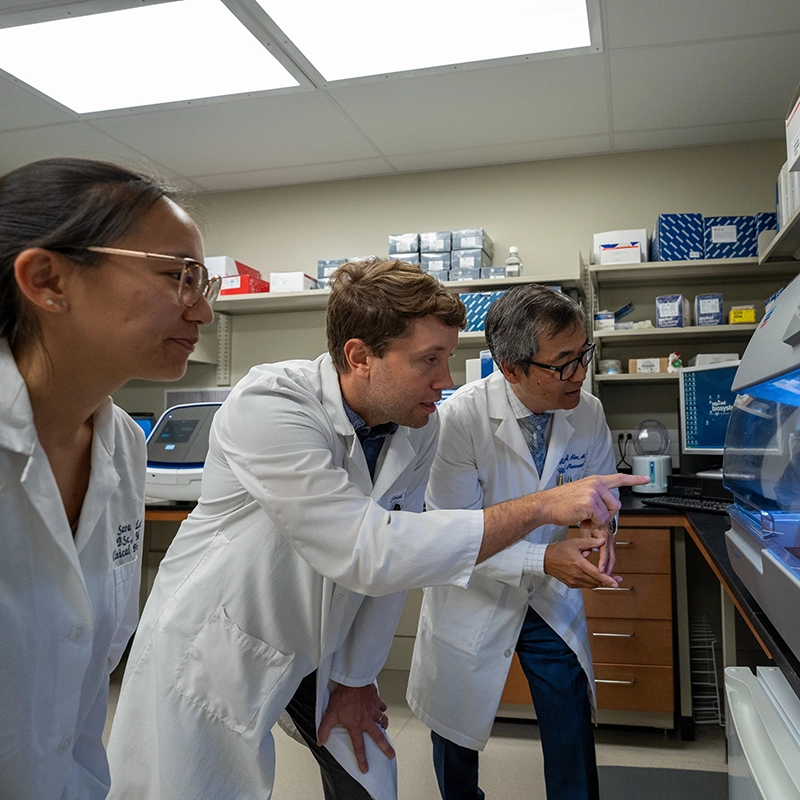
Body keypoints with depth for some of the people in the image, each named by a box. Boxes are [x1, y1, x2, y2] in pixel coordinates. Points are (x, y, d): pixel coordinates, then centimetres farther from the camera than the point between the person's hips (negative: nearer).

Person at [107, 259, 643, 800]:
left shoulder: (421, 426, -11)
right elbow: (366, 553, -38)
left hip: (318, 643, 5)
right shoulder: (269, 406, -31)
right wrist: (542, 507, -35)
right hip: (218, 647, -4)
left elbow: (393, 556, -2)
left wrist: (355, 678, 4)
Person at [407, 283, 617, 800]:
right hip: (475, 600, -2)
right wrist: (542, 559, -33)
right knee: (457, 744, 19)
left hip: (554, 601, 3)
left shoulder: (589, 413, -12)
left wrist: (602, 525, -17)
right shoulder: (462, 417, -27)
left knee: (573, 744, 10)